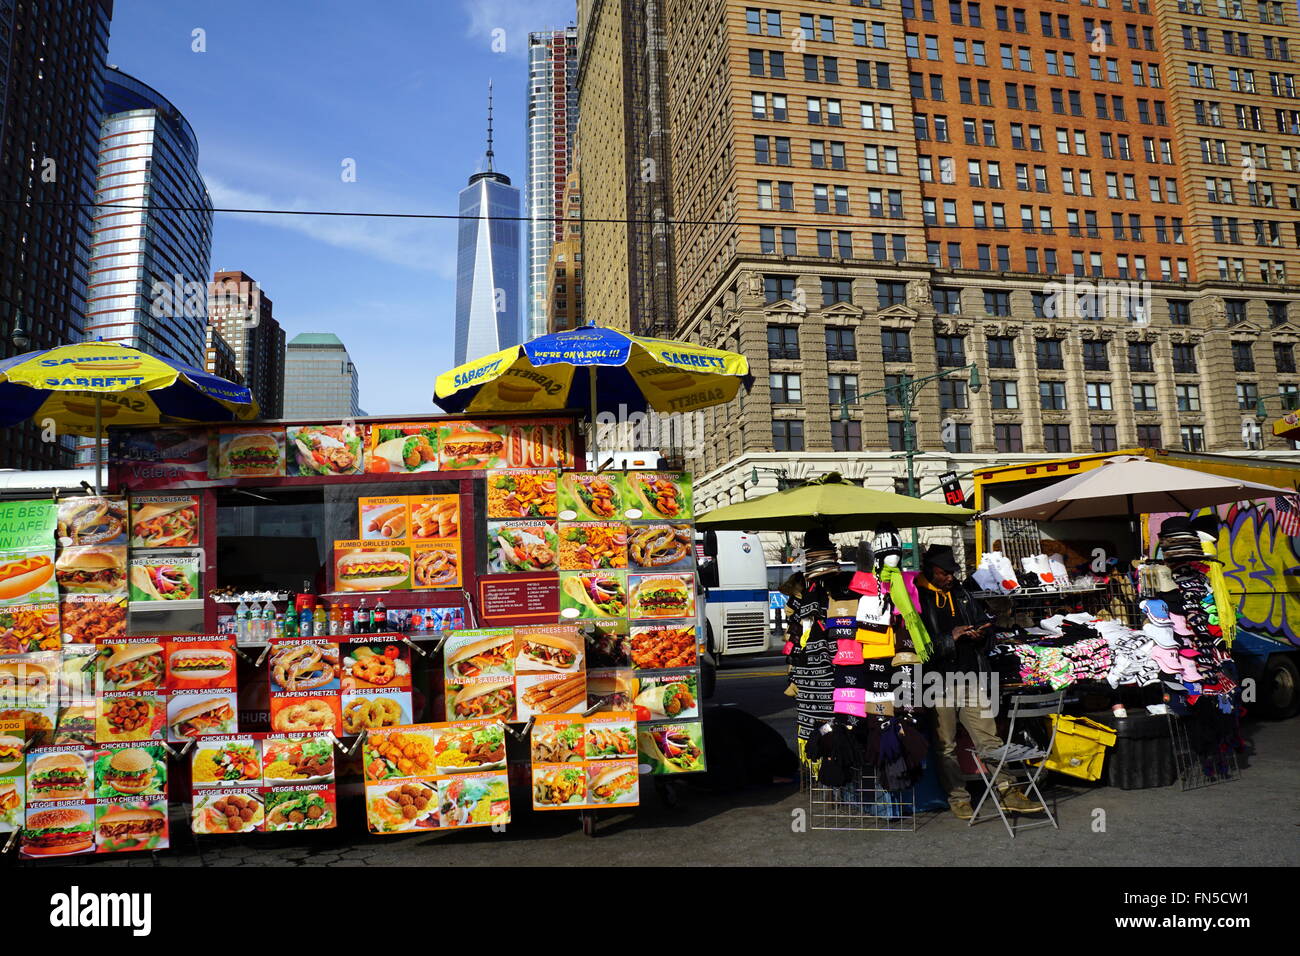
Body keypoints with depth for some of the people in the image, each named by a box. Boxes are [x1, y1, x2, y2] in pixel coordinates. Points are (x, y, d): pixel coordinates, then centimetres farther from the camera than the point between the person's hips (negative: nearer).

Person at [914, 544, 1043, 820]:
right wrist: (950, 638, -18)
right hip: (939, 682, -5)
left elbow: (984, 622, 23)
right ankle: (958, 797, 13)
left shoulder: (962, 594, 15)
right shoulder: (918, 598, -6)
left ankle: (1006, 792, 11)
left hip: (970, 680, 5)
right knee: (946, 744, 3)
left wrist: (982, 634, 1)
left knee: (989, 737, 5)